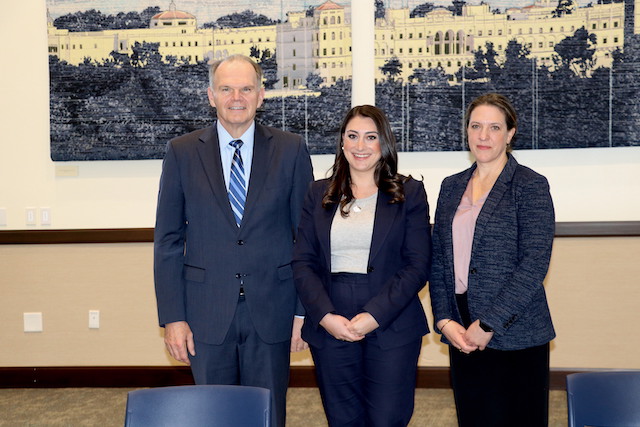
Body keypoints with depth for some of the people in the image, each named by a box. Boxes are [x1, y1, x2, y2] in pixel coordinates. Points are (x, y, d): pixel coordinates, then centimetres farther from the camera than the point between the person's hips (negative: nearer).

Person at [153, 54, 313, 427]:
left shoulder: (291, 150, 1)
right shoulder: (182, 153, 2)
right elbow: (168, 240, 2)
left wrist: (305, 311, -3)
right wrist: (172, 316, -3)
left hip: (271, 311, 0)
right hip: (206, 311, 1)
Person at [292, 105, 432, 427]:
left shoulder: (409, 193, 4)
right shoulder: (319, 194, 10)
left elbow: (418, 266, -4)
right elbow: (303, 263, 5)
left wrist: (374, 316, -13)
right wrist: (325, 316, -10)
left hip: (391, 329, -2)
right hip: (330, 328, 2)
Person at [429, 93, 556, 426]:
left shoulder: (531, 186, -4)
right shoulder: (452, 187, 12)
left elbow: (535, 263, -12)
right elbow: (438, 258, 10)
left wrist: (488, 324, -16)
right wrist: (444, 320, -2)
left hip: (515, 336, -4)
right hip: (462, 333, 5)